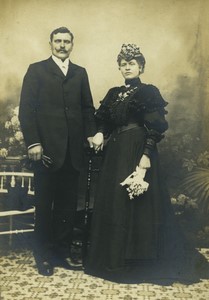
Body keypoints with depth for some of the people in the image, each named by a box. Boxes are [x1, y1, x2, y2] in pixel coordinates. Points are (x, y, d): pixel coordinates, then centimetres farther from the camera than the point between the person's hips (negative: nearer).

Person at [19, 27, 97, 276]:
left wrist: (91, 133, -1)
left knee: (68, 204, 8)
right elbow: (26, 109, -3)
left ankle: (63, 250, 22)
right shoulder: (36, 70, 4)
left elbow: (87, 108, 14)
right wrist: (33, 143, -11)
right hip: (47, 148, -3)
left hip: (73, 150, 3)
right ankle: (43, 255, 19)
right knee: (44, 204, 6)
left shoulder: (80, 73, 15)